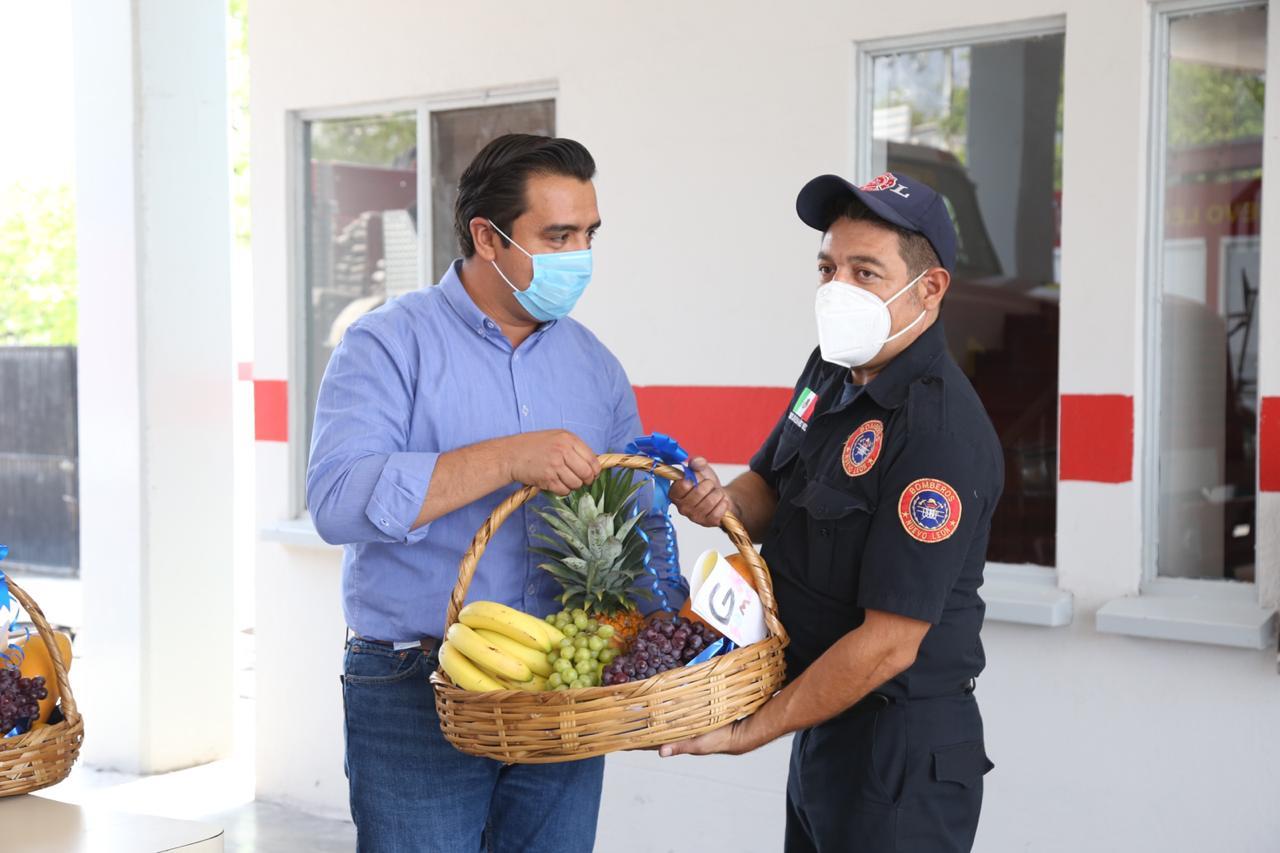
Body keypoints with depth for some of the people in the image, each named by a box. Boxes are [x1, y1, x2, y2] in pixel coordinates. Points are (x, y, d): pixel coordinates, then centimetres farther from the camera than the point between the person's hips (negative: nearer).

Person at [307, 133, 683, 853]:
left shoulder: (595, 366, 10)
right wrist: (507, 459, -27)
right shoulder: (391, 346, -6)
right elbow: (338, 498, -22)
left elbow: (640, 523, 16)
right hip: (416, 695, -4)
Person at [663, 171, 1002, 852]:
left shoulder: (943, 436, -24)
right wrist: (722, 501, -8)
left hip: (900, 755, -8)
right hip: (821, 724, 8)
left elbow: (888, 643, -25)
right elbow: (772, 490, 16)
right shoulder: (831, 370, 3)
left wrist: (746, 733, -19)